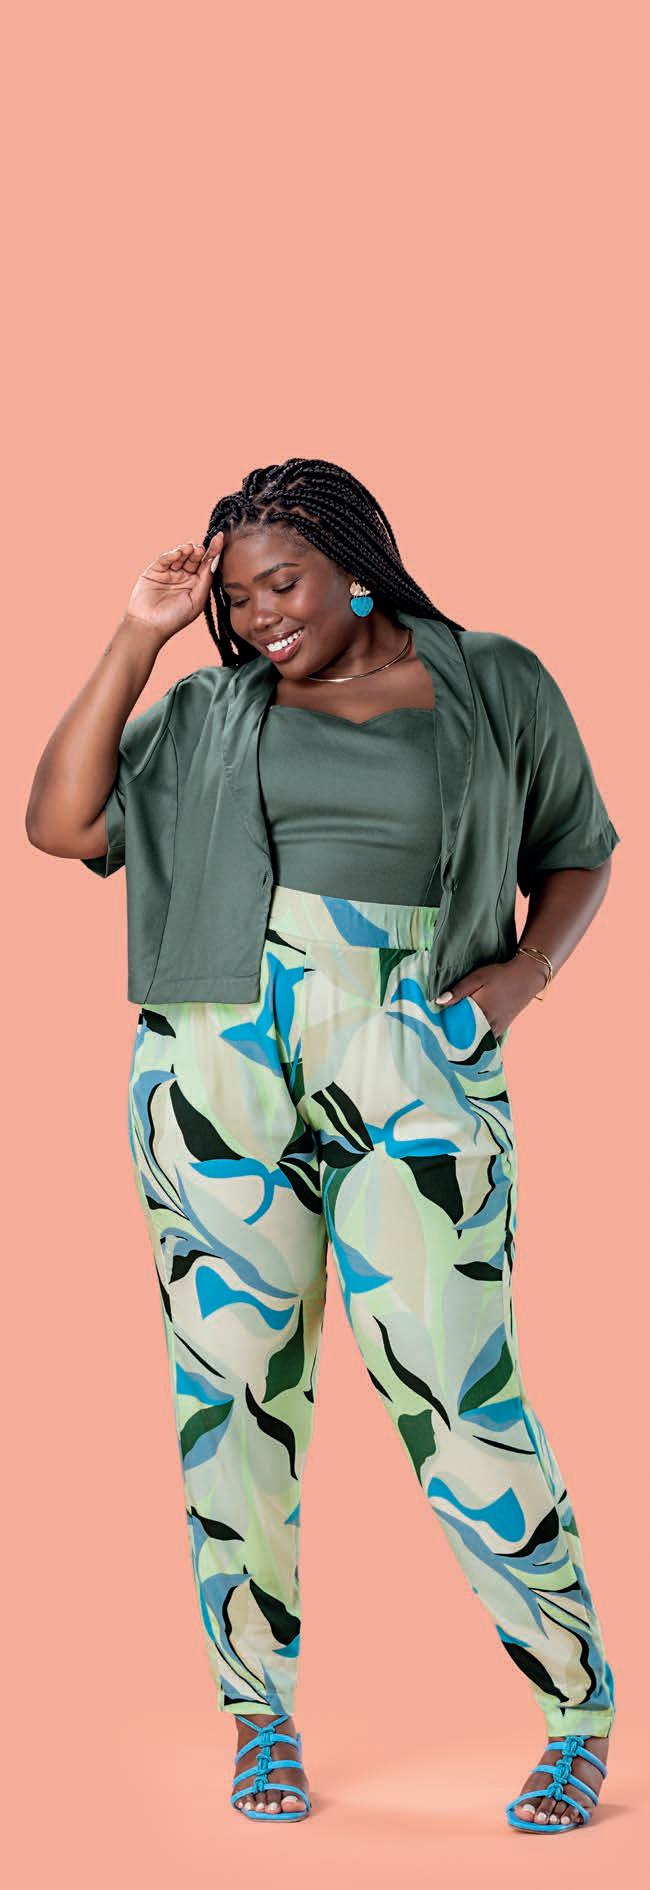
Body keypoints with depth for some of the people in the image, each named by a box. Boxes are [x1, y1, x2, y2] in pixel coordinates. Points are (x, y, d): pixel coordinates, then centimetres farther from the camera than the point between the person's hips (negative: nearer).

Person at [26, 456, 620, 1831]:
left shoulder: (494, 685, 10)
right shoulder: (211, 714, 12)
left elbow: (579, 852, 17)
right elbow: (62, 824, 3)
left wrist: (524, 971, -2)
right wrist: (137, 637, 3)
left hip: (416, 1078, -2)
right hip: (220, 1068, 3)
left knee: (455, 1387, -8)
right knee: (232, 1384, 3)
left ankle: (582, 1717, 6)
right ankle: (261, 1718, 16)